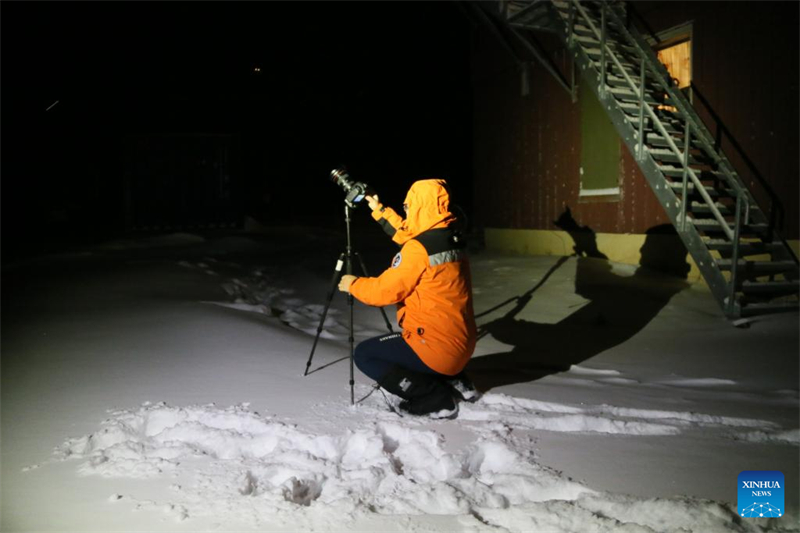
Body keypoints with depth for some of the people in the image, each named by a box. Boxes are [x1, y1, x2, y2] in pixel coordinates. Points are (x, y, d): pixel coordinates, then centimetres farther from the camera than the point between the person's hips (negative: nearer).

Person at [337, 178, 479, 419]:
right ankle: (454, 382, 17)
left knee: (364, 354, 5)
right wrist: (380, 211, 27)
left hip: (437, 348, -9)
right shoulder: (452, 239, 4)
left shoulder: (418, 249, -21)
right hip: (460, 344, 9)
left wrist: (353, 284, 2)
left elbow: (385, 290, -16)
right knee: (383, 346, 31)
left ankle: (435, 399, -1)